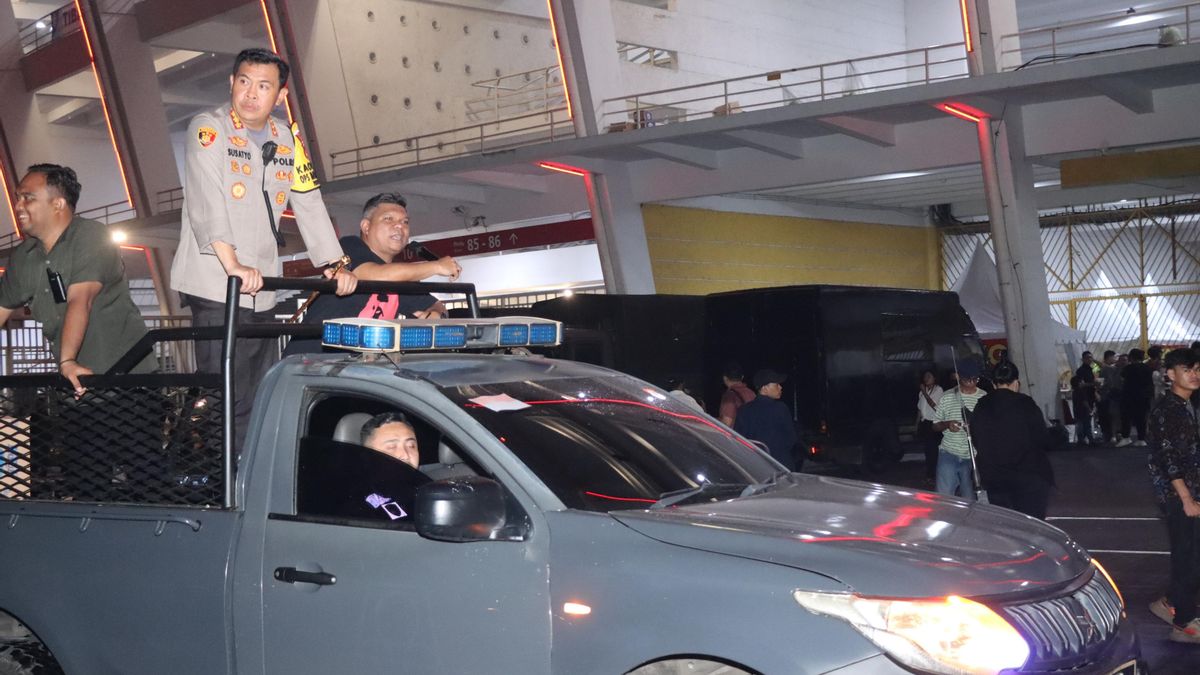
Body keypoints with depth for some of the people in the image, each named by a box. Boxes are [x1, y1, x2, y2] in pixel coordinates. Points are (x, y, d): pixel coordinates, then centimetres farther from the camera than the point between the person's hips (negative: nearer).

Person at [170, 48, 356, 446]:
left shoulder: (287, 139, 15)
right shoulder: (208, 129, -5)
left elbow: (309, 204, 15)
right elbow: (207, 202, -18)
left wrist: (335, 264, 5)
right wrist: (232, 266, -29)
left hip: (263, 292, 6)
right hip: (217, 289, -6)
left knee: (262, 400, 9)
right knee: (226, 401, -9)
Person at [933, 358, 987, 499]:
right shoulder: (947, 397, 3)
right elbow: (935, 426, 9)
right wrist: (946, 424, -14)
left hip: (973, 457, 0)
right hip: (949, 454, 0)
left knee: (969, 499, 4)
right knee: (944, 496, -3)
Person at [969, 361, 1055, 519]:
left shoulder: (981, 407, 2)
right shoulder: (1025, 404, -12)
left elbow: (976, 441, 11)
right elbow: (1043, 441, -10)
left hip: (994, 480, 5)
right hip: (1029, 478, -5)